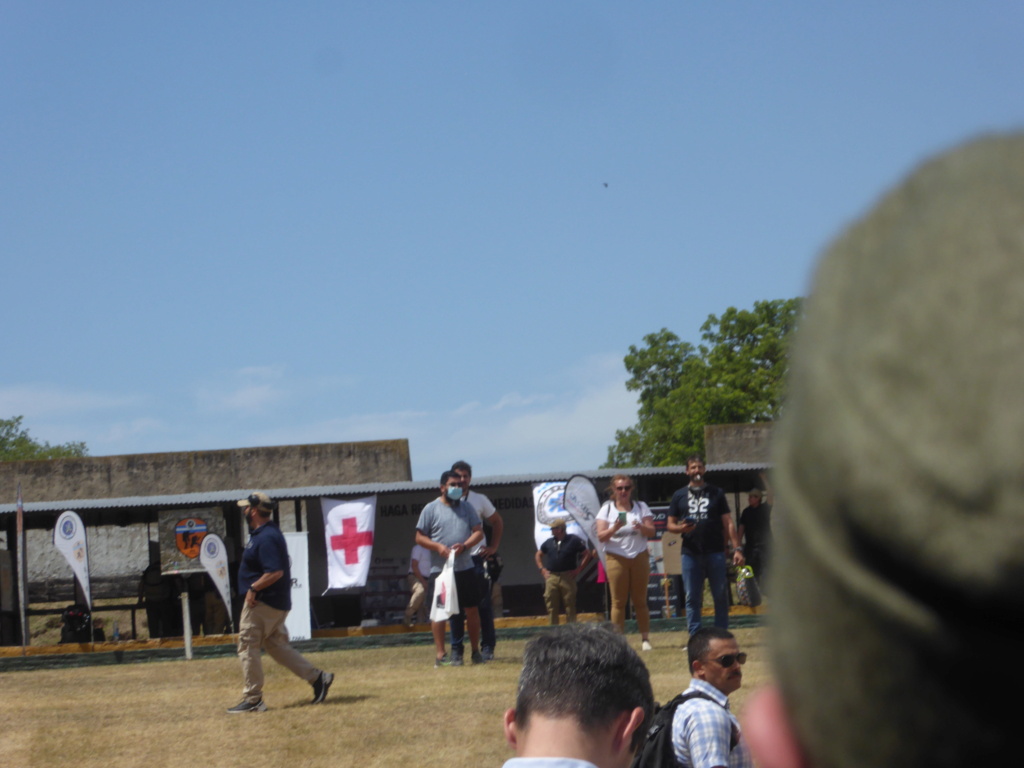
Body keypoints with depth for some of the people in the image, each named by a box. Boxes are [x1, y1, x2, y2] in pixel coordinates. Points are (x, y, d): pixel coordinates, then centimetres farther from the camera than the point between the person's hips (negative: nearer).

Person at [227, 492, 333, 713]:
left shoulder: (265, 538, -19)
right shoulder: (264, 533, 14)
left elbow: (275, 572, -28)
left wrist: (253, 588, -20)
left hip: (261, 604, -11)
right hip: (276, 603, 11)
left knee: (248, 647, -3)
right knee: (276, 645, 15)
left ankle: (252, 699, 0)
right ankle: (317, 677, 11)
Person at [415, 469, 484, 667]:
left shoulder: (467, 507, 11)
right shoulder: (431, 509, 1)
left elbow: (478, 531, 6)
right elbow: (420, 537, 0)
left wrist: (465, 545, -12)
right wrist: (438, 547, -16)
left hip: (465, 567, 3)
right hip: (440, 568, -3)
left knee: (472, 609, 6)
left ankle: (476, 651, 17)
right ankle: (440, 654, 0)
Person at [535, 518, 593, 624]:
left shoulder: (573, 541, -1)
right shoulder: (549, 542, 11)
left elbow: (587, 554, 2)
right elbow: (538, 555, 25)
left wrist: (578, 570, -4)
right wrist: (542, 569, 12)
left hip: (567, 578, -4)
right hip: (551, 578, 4)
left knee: (570, 606, -1)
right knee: (551, 606, 3)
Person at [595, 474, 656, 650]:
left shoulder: (641, 507, 9)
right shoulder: (607, 509, 4)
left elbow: (651, 532, 2)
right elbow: (600, 536, -3)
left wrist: (641, 527, -20)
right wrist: (614, 529, -22)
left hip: (639, 557, 2)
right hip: (616, 558, -1)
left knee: (640, 601, 4)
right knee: (618, 602, -4)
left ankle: (645, 638, 7)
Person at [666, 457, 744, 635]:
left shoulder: (716, 493, 11)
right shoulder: (679, 495, 12)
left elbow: (728, 523, 7)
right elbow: (670, 524, 13)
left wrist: (736, 548, -3)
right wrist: (681, 528, -11)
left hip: (715, 552, 0)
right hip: (690, 553, 0)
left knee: (721, 596, 1)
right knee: (692, 598, 0)